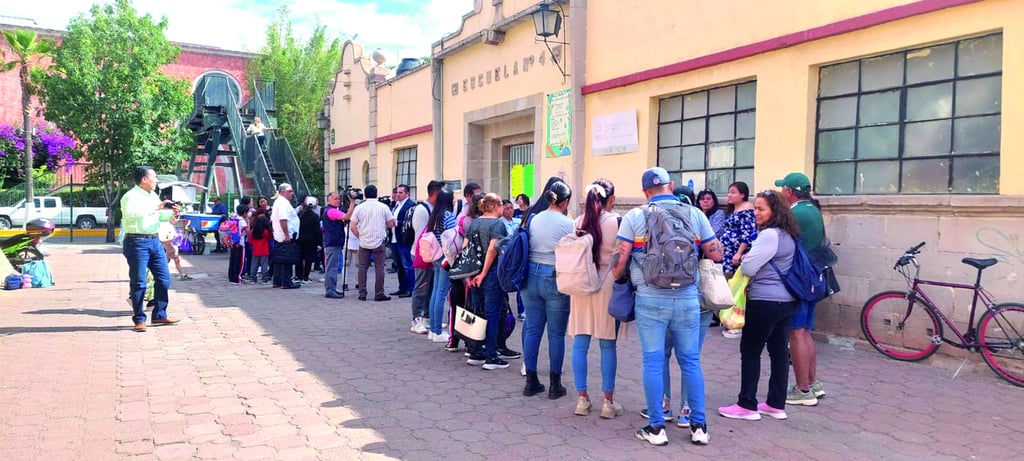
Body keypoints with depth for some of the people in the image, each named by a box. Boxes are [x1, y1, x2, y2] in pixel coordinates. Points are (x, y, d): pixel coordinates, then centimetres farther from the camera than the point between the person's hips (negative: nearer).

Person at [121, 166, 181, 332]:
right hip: (137, 242, -8)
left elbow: (162, 217, 26)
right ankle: (139, 319, 8)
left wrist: (172, 212, 5)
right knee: (138, 282, -1)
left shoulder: (153, 196, 15)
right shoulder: (131, 196, -10)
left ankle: (159, 315, 18)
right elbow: (131, 213, -30)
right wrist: (156, 208, -27)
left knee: (164, 278, 8)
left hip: (154, 241, 8)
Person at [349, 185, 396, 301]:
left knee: (362, 267, 8)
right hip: (379, 242, -2)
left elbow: (352, 227, -2)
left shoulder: (359, 208, 1)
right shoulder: (383, 207, -1)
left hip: (364, 242, 2)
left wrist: (360, 236, 12)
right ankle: (379, 294, 1)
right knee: (379, 268, 2)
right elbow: (391, 224, 4)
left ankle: (362, 294, 8)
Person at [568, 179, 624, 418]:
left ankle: (582, 398, 13)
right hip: (607, 284, -3)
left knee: (580, 344, 8)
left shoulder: (577, 222, 3)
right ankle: (608, 401, 11)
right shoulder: (617, 222, -8)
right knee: (608, 345, 5)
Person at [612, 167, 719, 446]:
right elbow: (715, 255, 9)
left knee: (653, 362, 5)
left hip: (650, 299, -2)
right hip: (687, 298, 2)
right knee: (691, 361, 11)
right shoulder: (695, 214, 6)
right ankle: (699, 426, 18)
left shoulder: (635, 217, 0)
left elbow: (619, 261, -2)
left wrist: (617, 280, 17)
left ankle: (656, 427, 12)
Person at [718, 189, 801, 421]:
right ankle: (777, 404, 18)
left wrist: (743, 259, 3)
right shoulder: (788, 235, 12)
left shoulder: (769, 235, -18)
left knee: (750, 351, 1)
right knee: (779, 351, 12)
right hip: (787, 300, 9)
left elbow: (748, 268, -18)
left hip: (766, 301, -9)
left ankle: (747, 405, 6)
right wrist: (751, 259, 10)